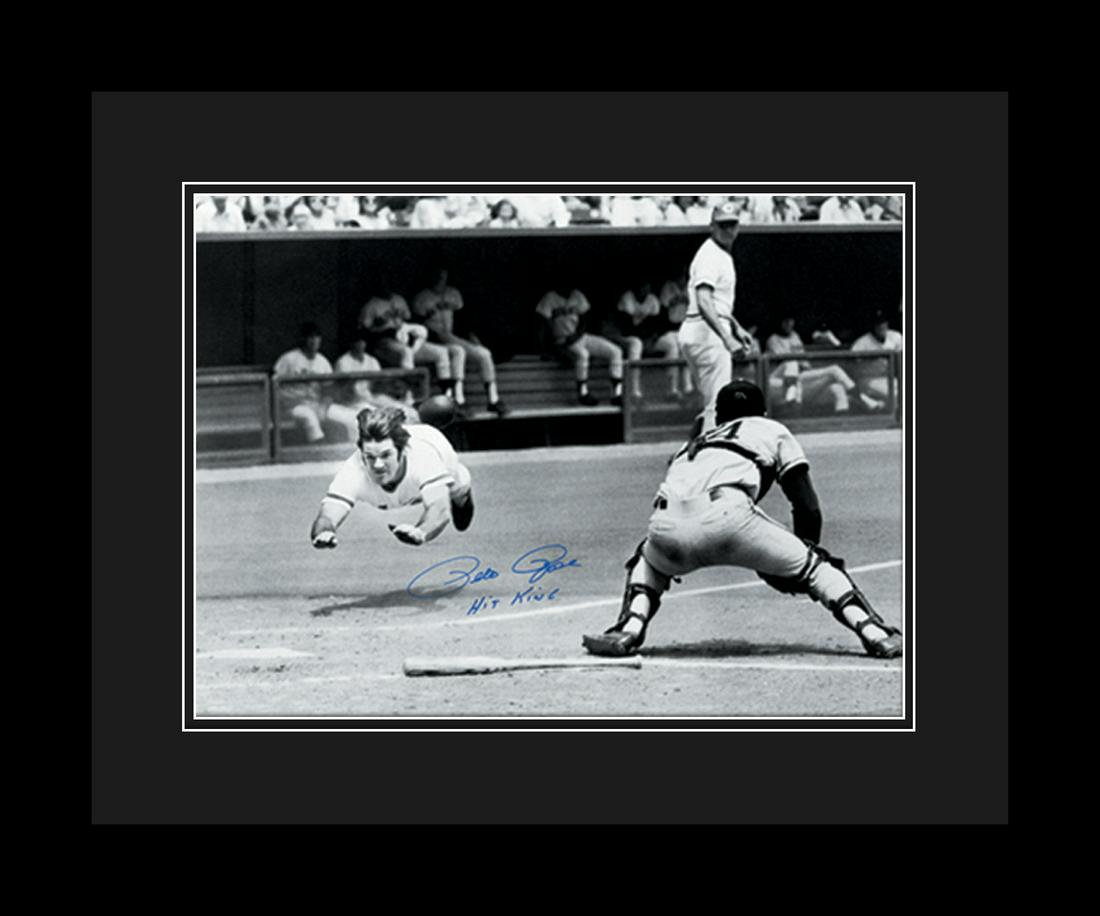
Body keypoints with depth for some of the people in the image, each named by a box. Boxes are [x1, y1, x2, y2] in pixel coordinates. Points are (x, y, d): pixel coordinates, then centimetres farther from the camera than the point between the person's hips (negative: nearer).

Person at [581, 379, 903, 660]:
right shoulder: (772, 431, 32)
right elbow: (808, 509, 22)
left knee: (648, 560, 37)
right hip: (726, 517, -3)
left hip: (666, 525, 3)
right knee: (812, 564, 14)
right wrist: (803, 565, 35)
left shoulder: (693, 444, 42)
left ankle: (629, 628, 13)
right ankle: (874, 633, -1)